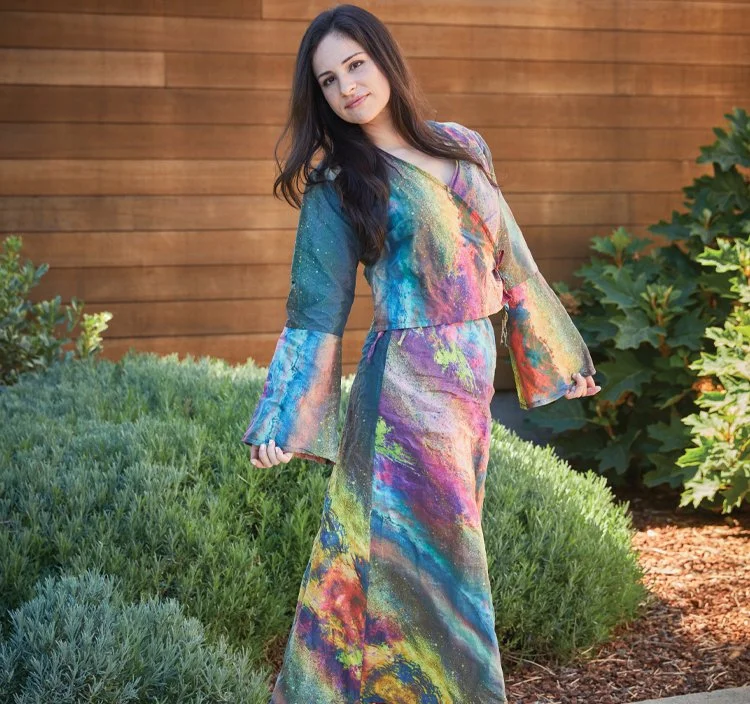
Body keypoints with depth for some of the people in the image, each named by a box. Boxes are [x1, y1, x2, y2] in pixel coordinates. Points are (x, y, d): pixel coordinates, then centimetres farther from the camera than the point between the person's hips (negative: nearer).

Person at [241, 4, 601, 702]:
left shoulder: (463, 147, 8)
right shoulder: (338, 185, -4)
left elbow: (509, 256, 15)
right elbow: (317, 313, -4)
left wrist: (555, 351, 20)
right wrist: (282, 422, -10)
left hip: (472, 372, 5)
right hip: (407, 383, -5)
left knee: (448, 540, 14)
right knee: (423, 550, -1)